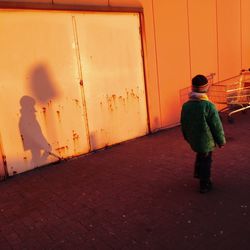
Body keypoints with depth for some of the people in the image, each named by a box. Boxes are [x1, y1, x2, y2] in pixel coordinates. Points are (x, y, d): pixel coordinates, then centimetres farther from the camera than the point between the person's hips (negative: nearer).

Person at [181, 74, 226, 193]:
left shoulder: (186, 106, -6)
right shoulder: (209, 106, -23)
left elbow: (183, 124, 6)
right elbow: (217, 126, -15)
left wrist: (187, 137, 21)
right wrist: (221, 140, -1)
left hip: (193, 140, 5)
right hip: (206, 141, -5)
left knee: (200, 155, 30)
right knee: (206, 162, 12)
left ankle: (198, 173, 45)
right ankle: (204, 185, 24)